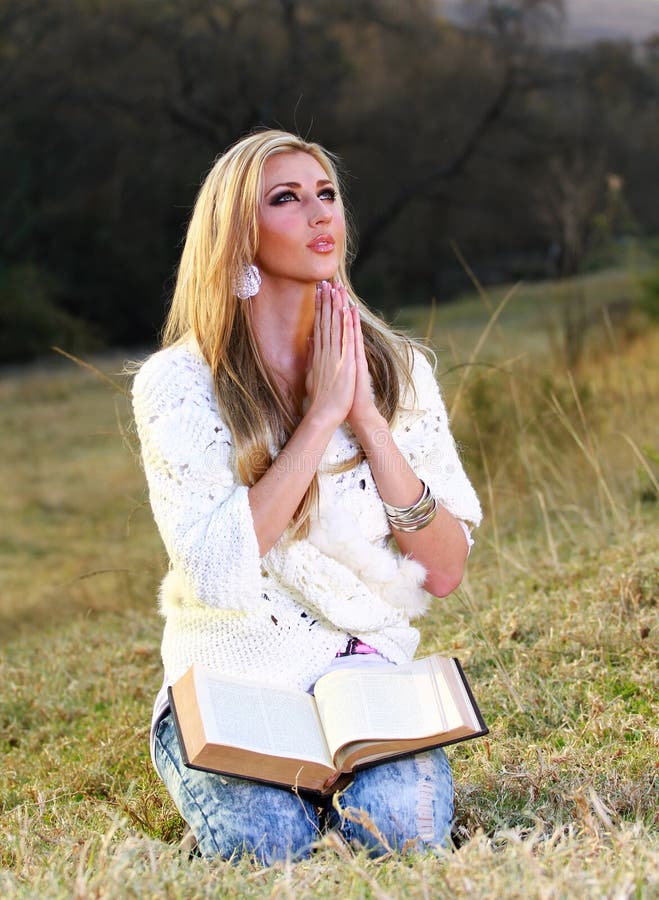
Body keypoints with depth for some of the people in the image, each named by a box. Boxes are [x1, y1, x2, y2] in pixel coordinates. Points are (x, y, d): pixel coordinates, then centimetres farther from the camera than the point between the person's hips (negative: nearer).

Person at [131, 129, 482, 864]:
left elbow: (446, 571, -3)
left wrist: (366, 418, -13)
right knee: (265, 842, -28)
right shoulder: (177, 384, -6)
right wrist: (321, 416, -17)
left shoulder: (399, 370, 3)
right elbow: (216, 574, -20)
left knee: (402, 823, -27)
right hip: (231, 677, -2)